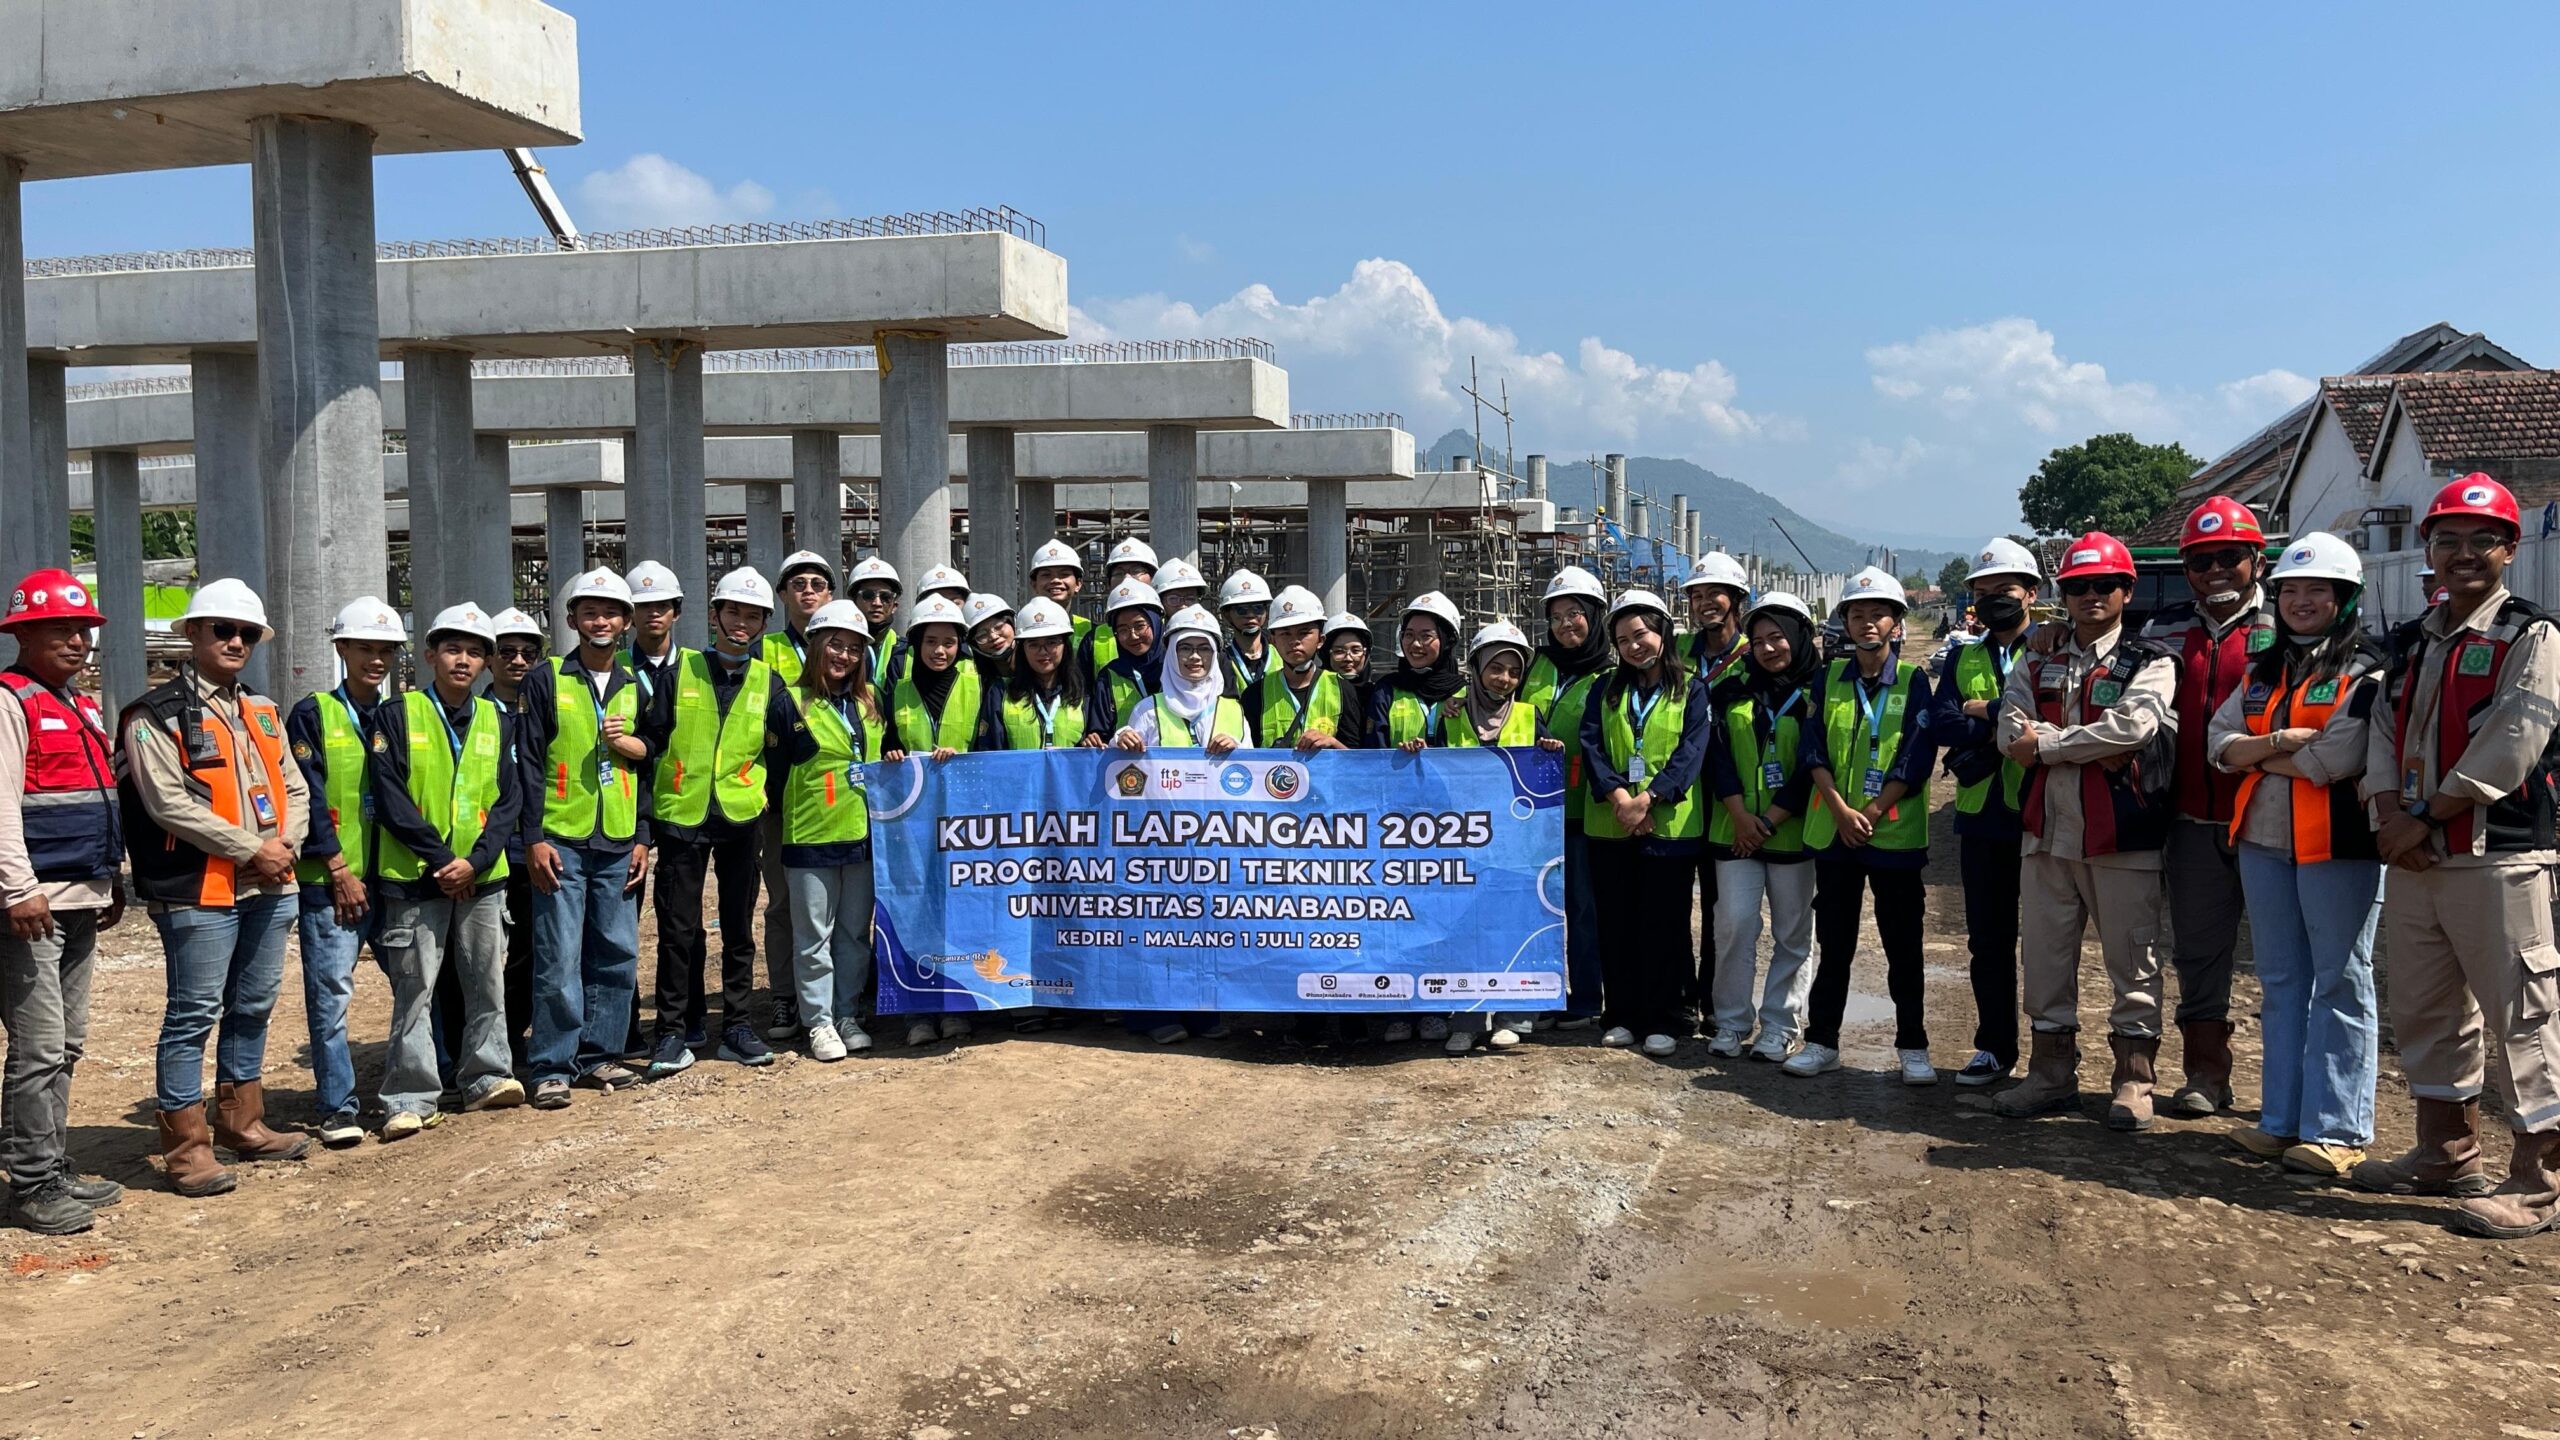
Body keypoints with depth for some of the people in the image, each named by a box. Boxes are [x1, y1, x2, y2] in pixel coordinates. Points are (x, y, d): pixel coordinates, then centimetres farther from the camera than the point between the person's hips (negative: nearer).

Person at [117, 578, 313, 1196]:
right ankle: (186, 1144, 3)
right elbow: (169, 803, -16)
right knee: (194, 1014, -4)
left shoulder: (262, 713, 17)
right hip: (199, 891, -7)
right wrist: (250, 847, -16)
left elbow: (294, 788, 14)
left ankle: (241, 1121, 28)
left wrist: (284, 844, -5)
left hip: (268, 888, 7)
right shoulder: (157, 715, -6)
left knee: (252, 1008, 15)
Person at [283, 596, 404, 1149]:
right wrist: (338, 868, -11)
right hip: (330, 881, -4)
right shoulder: (312, 715, -1)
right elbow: (305, 798, -7)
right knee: (331, 995, -3)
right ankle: (335, 1108, 6)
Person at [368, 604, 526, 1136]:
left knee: (488, 983, 9)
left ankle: (486, 1077, 22)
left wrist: (475, 860, -10)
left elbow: (509, 798, 4)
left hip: (482, 879, 4)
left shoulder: (497, 721, 10)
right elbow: (391, 799, -8)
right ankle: (410, 1098, 7)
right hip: (415, 878, -3)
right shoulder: (397, 716, -1)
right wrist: (440, 858, -13)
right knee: (414, 991, 0)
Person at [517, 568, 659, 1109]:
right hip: (561, 841, -4)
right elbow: (528, 763, -3)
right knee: (559, 958, -5)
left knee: (617, 956, 6)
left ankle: (598, 1055, 17)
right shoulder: (547, 681, 1)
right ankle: (553, 1068, 1)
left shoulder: (634, 688, 14)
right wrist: (534, 837, -9)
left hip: (618, 845, 4)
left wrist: (642, 838, 7)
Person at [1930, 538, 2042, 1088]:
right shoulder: (1963, 659, 13)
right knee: (1987, 940, 11)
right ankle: (1994, 1048, 21)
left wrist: (1986, 712, -13)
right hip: (1981, 817, 5)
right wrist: (2007, 725, -14)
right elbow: (1941, 724, -2)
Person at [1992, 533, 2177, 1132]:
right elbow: (2012, 733, -3)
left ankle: (2133, 1080, 12)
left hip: (2122, 835, -4)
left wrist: (2046, 743, -11)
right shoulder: (2037, 666, 14)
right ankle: (2051, 1074, 20)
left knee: (2132, 960, 1)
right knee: (2045, 956, 9)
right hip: (2048, 831, 4)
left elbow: (2132, 727, -17)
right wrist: (2094, 745, -14)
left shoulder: (2150, 664, 2)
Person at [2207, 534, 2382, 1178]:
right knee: (2281, 984, 12)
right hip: (2264, 843, 7)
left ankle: (2336, 1130, 3)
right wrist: (2280, 742, -13)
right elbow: (2222, 744, 4)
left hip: (2337, 846, -7)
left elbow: (2334, 759, -19)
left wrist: (2257, 754, -6)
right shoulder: (2262, 671, 16)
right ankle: (2283, 1120, 19)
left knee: (2340, 985, -1)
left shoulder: (2364, 673, -6)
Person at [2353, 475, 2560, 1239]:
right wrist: (2390, 812, -7)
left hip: (2497, 857, -7)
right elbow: (2384, 731, 10)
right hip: (2413, 858, 8)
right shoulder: (2410, 642, 16)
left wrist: (2426, 818, -14)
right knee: (2424, 1010, 15)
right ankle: (2446, 1151, 28)